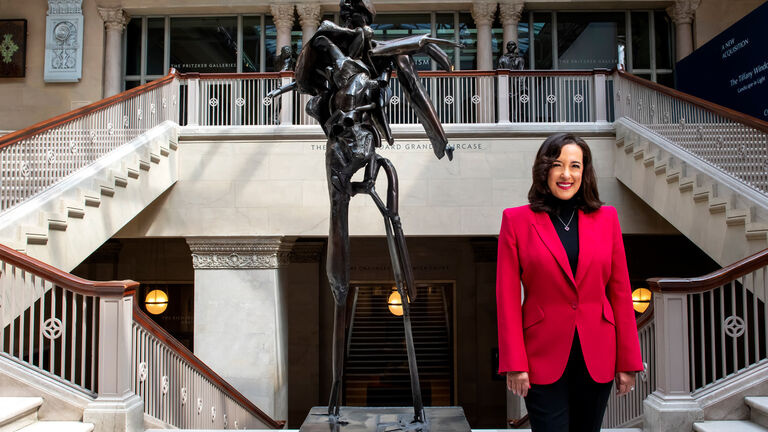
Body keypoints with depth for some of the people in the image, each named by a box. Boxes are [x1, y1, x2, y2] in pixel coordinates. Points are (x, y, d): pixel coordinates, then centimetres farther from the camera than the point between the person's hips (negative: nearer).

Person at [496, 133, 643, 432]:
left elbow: (620, 292, 6)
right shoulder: (517, 220, -2)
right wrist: (514, 364, -8)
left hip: (597, 359, 3)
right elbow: (507, 298, -4)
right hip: (544, 358, -2)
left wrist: (628, 362, 4)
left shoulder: (606, 218, 6)